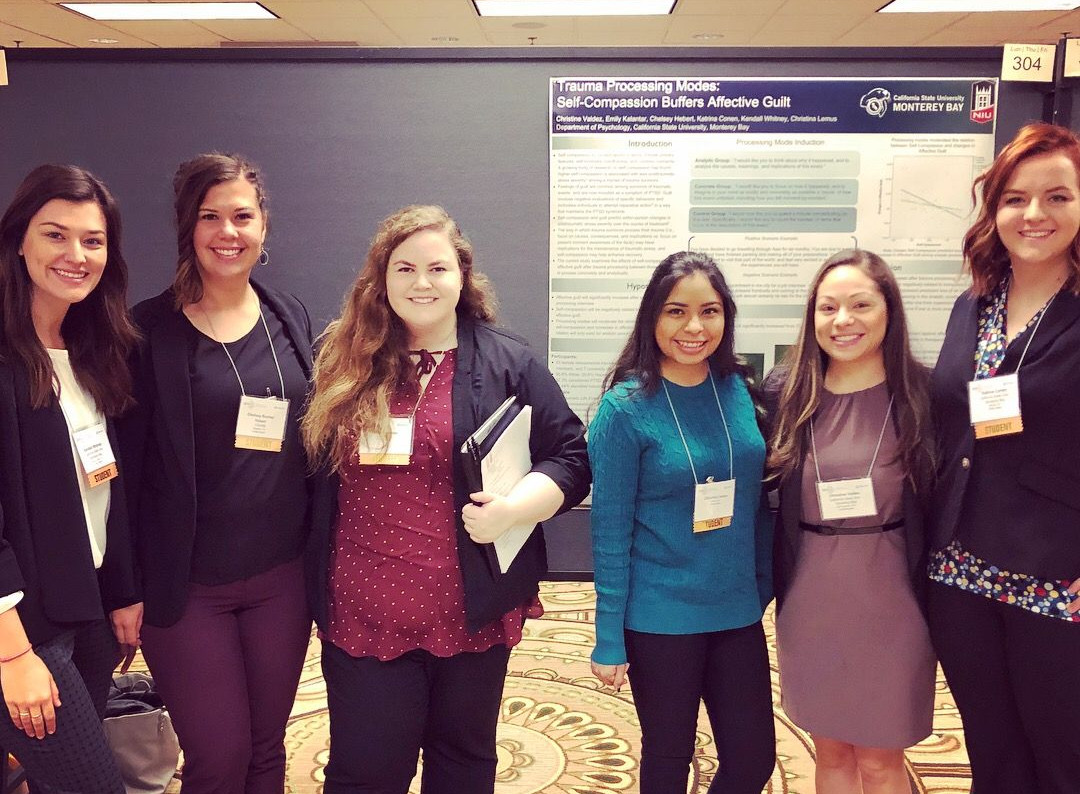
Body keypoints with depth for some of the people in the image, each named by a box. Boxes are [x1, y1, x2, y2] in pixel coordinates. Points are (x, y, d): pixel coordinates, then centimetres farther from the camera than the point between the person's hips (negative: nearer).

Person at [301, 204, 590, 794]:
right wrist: (318, 592, 7)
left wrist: (514, 507, -20)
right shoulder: (347, 365, 5)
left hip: (471, 612, -1)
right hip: (362, 614, 1)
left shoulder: (506, 364, -1)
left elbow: (570, 458, -2)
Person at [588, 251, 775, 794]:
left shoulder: (740, 391, 0)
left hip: (738, 612, 4)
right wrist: (608, 639, -11)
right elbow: (610, 531, -11)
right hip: (659, 620, -4)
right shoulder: (627, 407, -13)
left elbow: (756, 500, 10)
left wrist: (764, 587, 10)